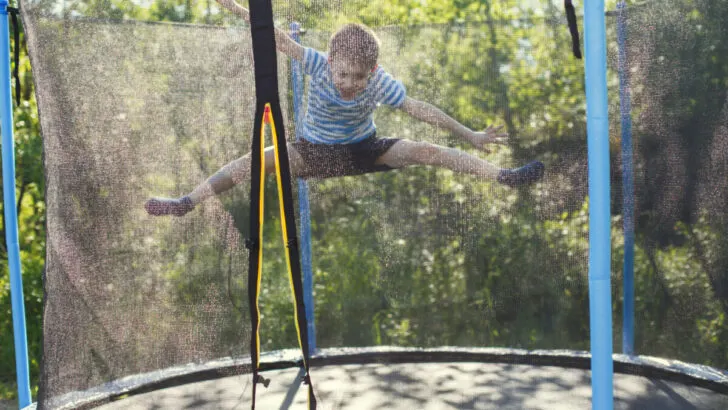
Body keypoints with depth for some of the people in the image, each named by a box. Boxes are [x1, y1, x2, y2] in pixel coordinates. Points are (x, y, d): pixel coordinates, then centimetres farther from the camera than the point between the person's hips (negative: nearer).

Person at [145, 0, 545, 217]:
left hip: (364, 149, 0)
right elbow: (281, 40, -25)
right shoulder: (318, 64, -24)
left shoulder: (380, 81, -23)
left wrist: (468, 134, -18)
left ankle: (504, 176, -20)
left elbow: (419, 108, -20)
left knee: (426, 151, -20)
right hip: (315, 150, 0)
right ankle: (187, 202, -23)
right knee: (258, 159, -22)